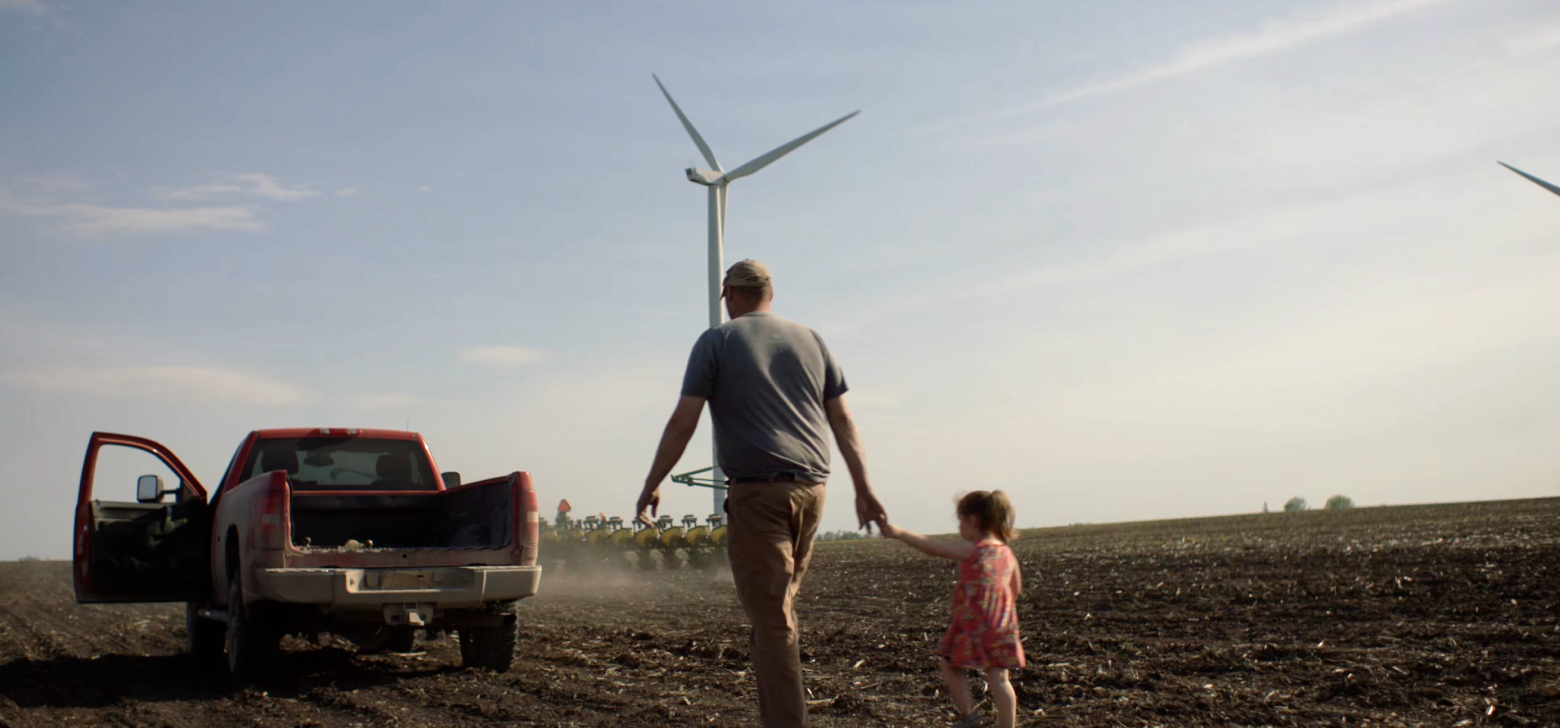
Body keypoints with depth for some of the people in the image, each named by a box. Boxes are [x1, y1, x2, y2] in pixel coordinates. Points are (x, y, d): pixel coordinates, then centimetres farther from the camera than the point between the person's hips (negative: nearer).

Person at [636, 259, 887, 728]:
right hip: (811, 488, 5)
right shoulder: (809, 340, 15)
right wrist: (863, 488, 13)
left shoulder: (716, 342, 2)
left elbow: (683, 421, -4)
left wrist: (652, 486, 3)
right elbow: (842, 419, 12)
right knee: (780, 607, 16)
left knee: (772, 617, -5)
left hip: (756, 491, -5)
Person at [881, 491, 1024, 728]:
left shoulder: (968, 549, -7)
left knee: (948, 664, 13)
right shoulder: (1007, 553, 9)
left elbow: (930, 546, -3)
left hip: (971, 625, -5)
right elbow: (1016, 589, 19)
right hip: (1002, 626, 5)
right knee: (998, 677, 5)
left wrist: (900, 533, 1)